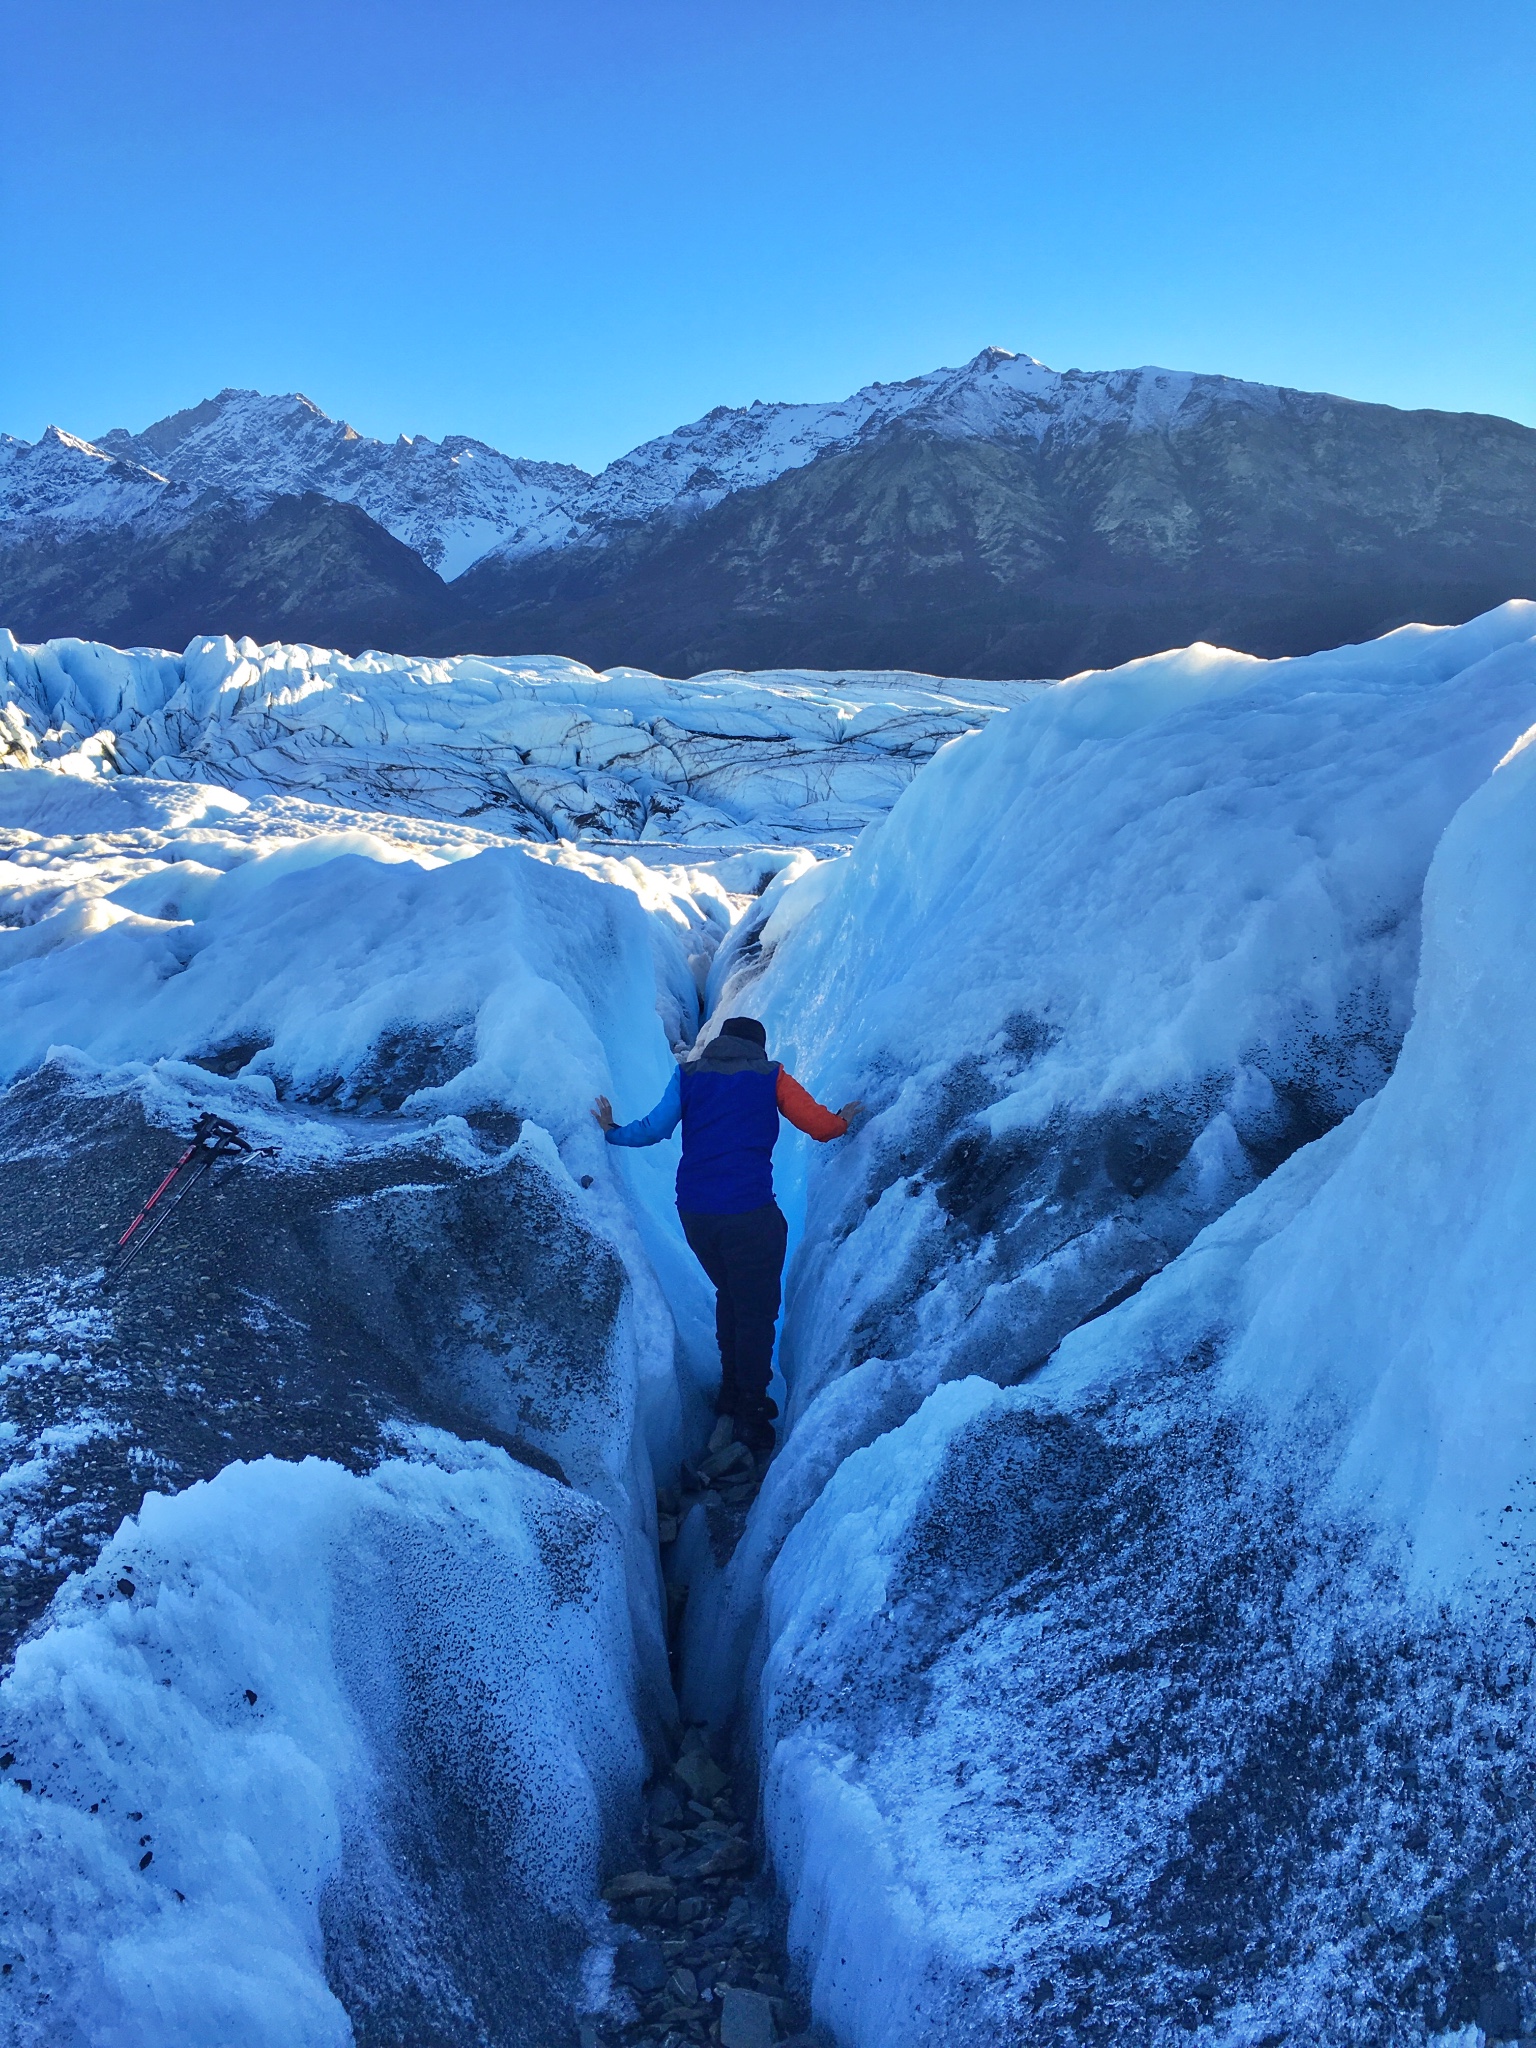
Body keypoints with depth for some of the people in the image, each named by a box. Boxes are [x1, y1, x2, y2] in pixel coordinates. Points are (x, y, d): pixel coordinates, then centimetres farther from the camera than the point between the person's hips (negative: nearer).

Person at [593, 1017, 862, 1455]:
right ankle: (750, 1414, 11)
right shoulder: (771, 1077, 5)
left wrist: (611, 1130, 15)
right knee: (756, 1311, 8)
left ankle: (730, 1393, 33)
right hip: (749, 1214, -4)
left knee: (729, 1295, 25)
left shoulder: (688, 1074, 10)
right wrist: (844, 1119, 23)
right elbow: (822, 1126, 2)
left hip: (694, 1213, 4)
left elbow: (656, 1128, -1)